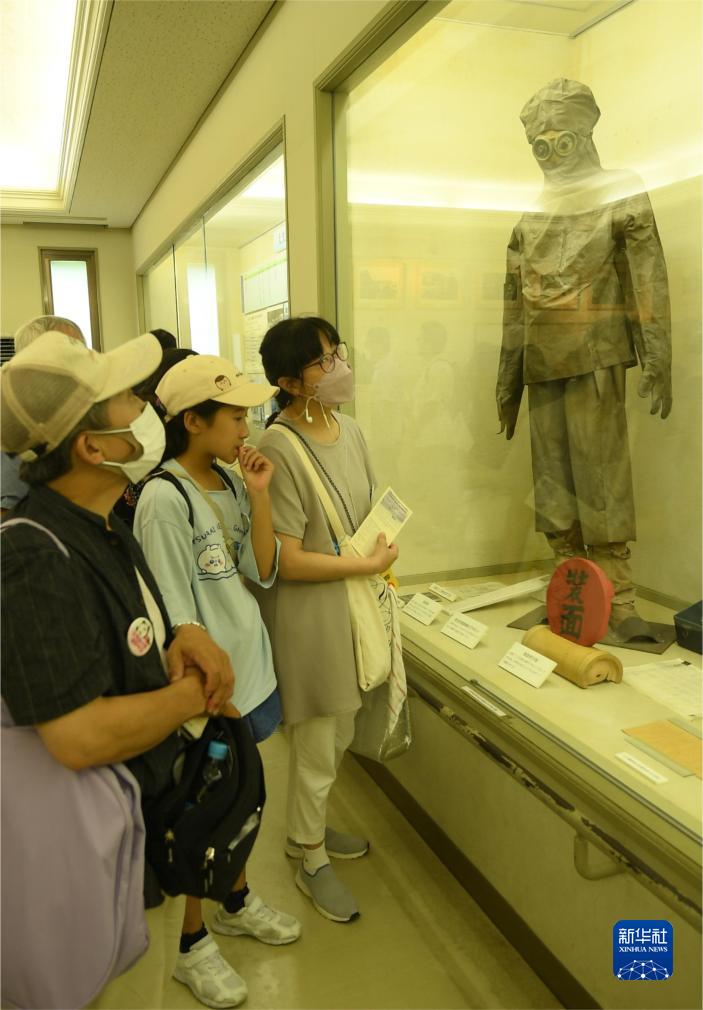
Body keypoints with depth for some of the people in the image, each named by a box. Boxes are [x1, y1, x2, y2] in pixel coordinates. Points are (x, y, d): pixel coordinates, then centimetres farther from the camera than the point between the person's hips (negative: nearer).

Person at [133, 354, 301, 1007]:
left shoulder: (229, 481, 1)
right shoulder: (164, 498, -22)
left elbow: (263, 572, 1)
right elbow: (176, 616, -20)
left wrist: (259, 495, -8)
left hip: (248, 667, 7)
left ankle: (237, 903, 47)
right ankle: (192, 942, 35)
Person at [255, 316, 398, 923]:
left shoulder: (351, 431, 2)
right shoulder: (279, 448, -22)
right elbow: (287, 561, -23)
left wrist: (384, 553, 0)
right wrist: (369, 565, -16)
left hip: (352, 606, 8)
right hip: (308, 616, -7)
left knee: (339, 737, 24)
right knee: (316, 751, 11)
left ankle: (309, 830, 49)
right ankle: (311, 861, 37)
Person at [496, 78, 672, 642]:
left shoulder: (621, 193, 8)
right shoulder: (531, 215, 20)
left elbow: (648, 281, -2)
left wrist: (657, 360, -13)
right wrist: (508, 378, 14)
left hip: (595, 358, -4)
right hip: (543, 364, 5)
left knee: (600, 478, -8)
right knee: (553, 483, 3)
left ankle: (617, 602, -2)